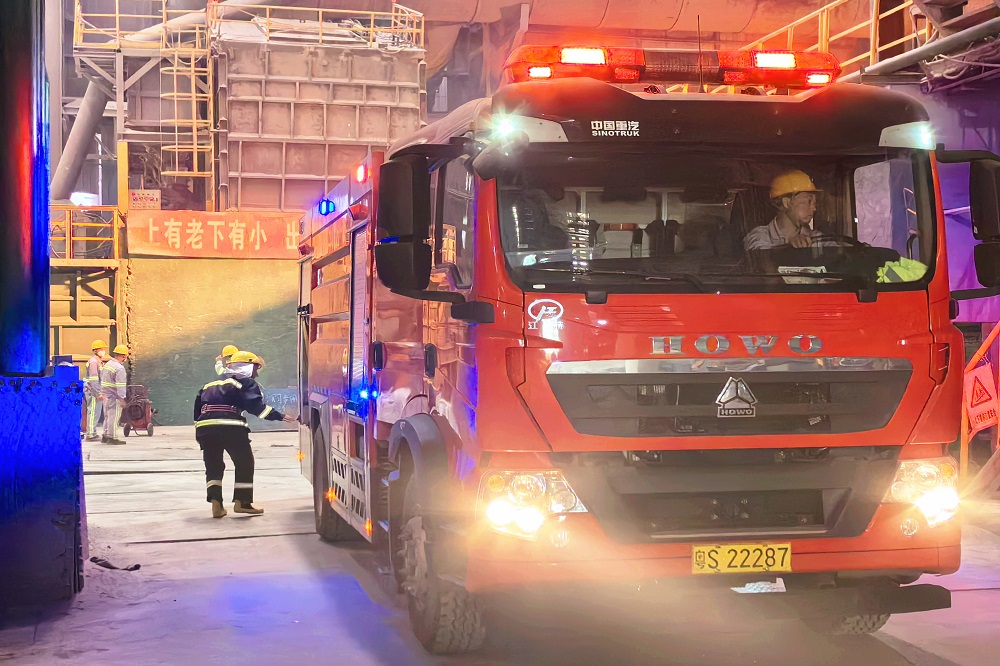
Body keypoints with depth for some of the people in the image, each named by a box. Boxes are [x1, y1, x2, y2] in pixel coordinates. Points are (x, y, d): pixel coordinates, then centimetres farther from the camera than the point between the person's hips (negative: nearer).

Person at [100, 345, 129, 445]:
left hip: (105, 395, 9)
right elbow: (120, 385, -21)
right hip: (114, 397, -9)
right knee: (114, 417, -3)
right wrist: (122, 398, -19)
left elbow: (102, 379, 18)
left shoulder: (107, 364, 12)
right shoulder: (119, 368, -18)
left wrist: (102, 393, 23)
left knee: (107, 416, 17)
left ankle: (106, 436, 22)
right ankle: (112, 437, -1)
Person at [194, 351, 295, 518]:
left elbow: (198, 408, 27)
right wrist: (279, 416, -9)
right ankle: (242, 501, 11)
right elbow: (256, 406, -7)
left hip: (204, 426, 5)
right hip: (231, 427, -5)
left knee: (213, 465, 16)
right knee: (244, 463, 11)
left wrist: (199, 435, 29)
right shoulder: (247, 384, 9)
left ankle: (216, 503, 2)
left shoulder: (210, 385, 30)